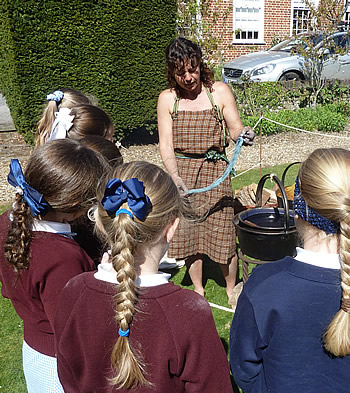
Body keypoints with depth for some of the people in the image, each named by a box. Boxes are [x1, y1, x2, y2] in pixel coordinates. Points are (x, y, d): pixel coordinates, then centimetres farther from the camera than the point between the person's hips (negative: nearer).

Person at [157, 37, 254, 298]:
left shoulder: (220, 92, 0)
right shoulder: (167, 99, 2)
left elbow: (235, 130, 1)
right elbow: (166, 144, -3)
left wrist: (243, 135, -24)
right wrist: (175, 176, -18)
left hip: (214, 169, -1)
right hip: (181, 170, 1)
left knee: (222, 231, -2)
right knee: (188, 231, 8)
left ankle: (232, 288, 23)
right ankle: (198, 288, 29)